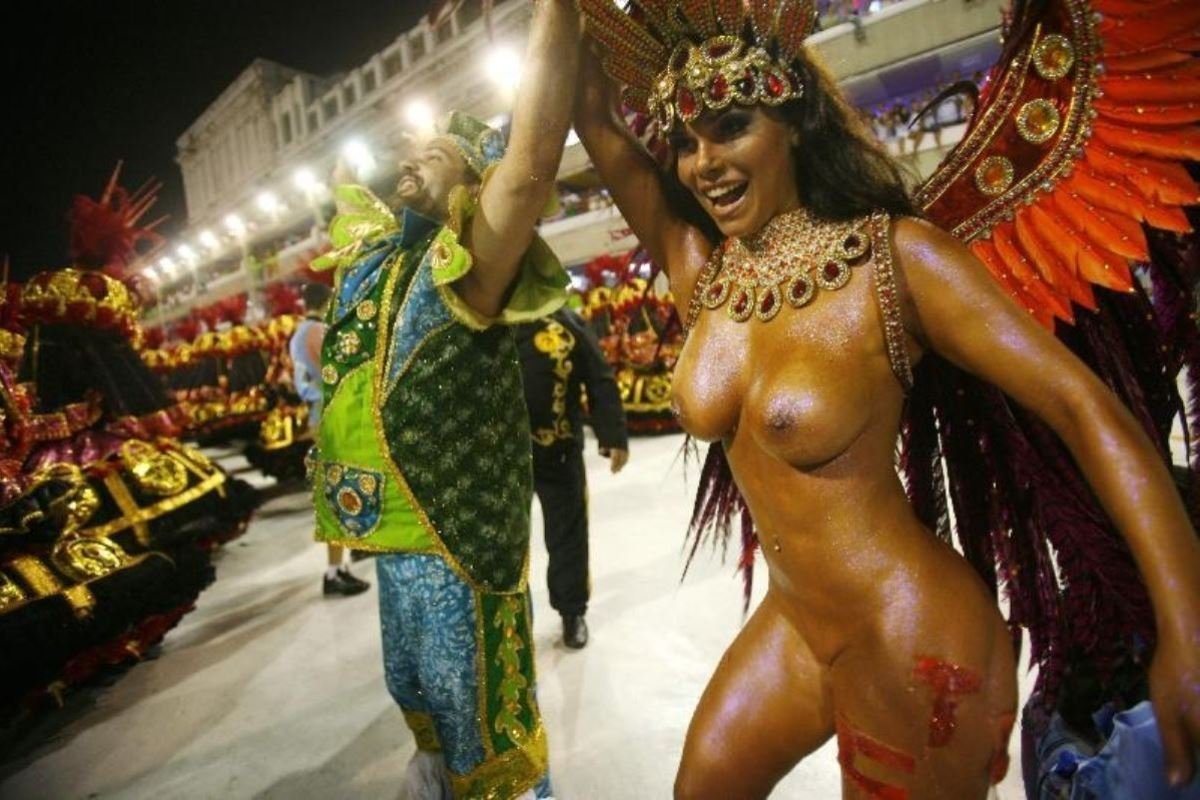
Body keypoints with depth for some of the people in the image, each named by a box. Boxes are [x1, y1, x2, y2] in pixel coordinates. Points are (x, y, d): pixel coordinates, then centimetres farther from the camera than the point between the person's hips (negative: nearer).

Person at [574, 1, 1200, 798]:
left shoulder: (893, 256, -17)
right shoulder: (699, 268, -2)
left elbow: (1081, 404, -19)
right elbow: (596, 121, 1)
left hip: (911, 640, -5)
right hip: (794, 624, 6)